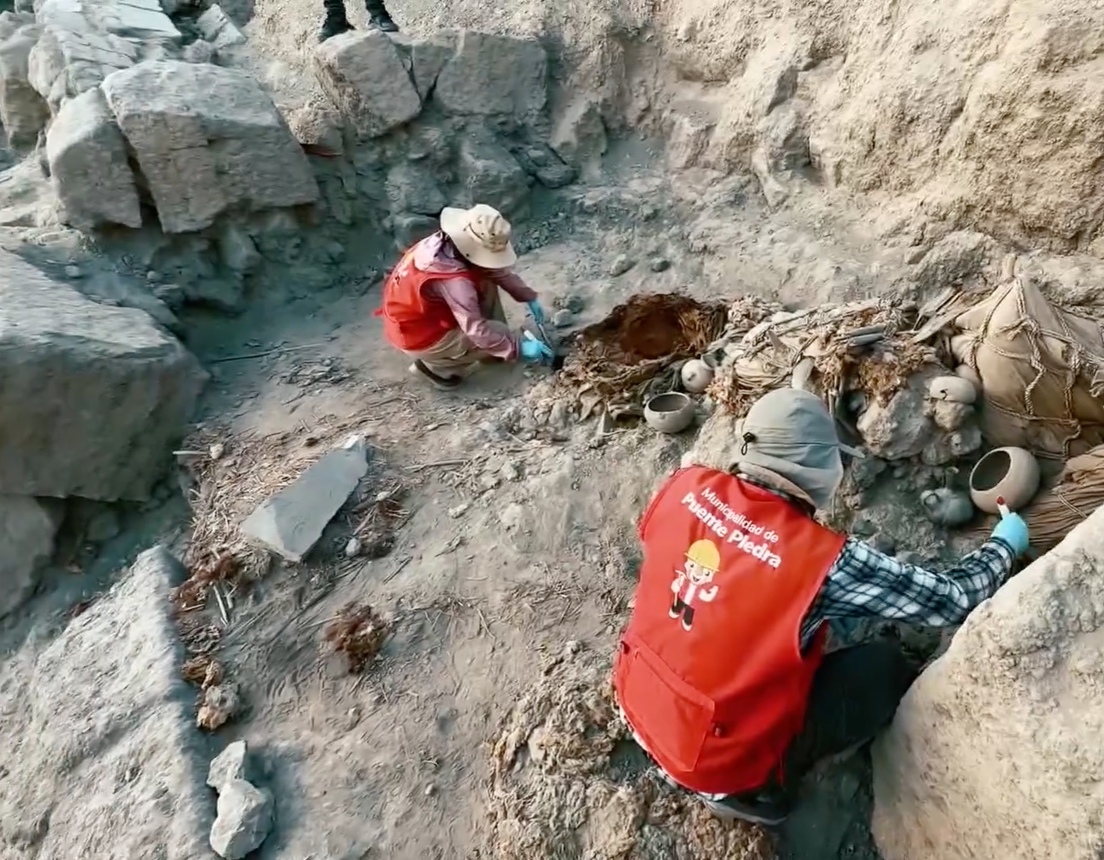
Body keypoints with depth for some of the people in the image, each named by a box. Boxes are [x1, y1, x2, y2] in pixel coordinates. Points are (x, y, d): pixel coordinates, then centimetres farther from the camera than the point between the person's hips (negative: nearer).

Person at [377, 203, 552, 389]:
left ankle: (496, 352, 14)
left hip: (422, 313, 9)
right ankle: (437, 365, 0)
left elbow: (498, 271, 2)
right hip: (417, 335, -9)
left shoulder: (449, 243, -9)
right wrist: (518, 348, -27)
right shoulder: (454, 281, -35)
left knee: (486, 282, 6)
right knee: (500, 334, -11)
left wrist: (529, 298, -1)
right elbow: (476, 330, -33)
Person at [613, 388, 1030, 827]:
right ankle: (747, 785, 12)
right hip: (722, 760, -5)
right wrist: (1003, 545, 10)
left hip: (640, 708, 6)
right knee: (886, 665, 4)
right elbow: (950, 599, -10)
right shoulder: (822, 558, -25)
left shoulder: (686, 486, -13)